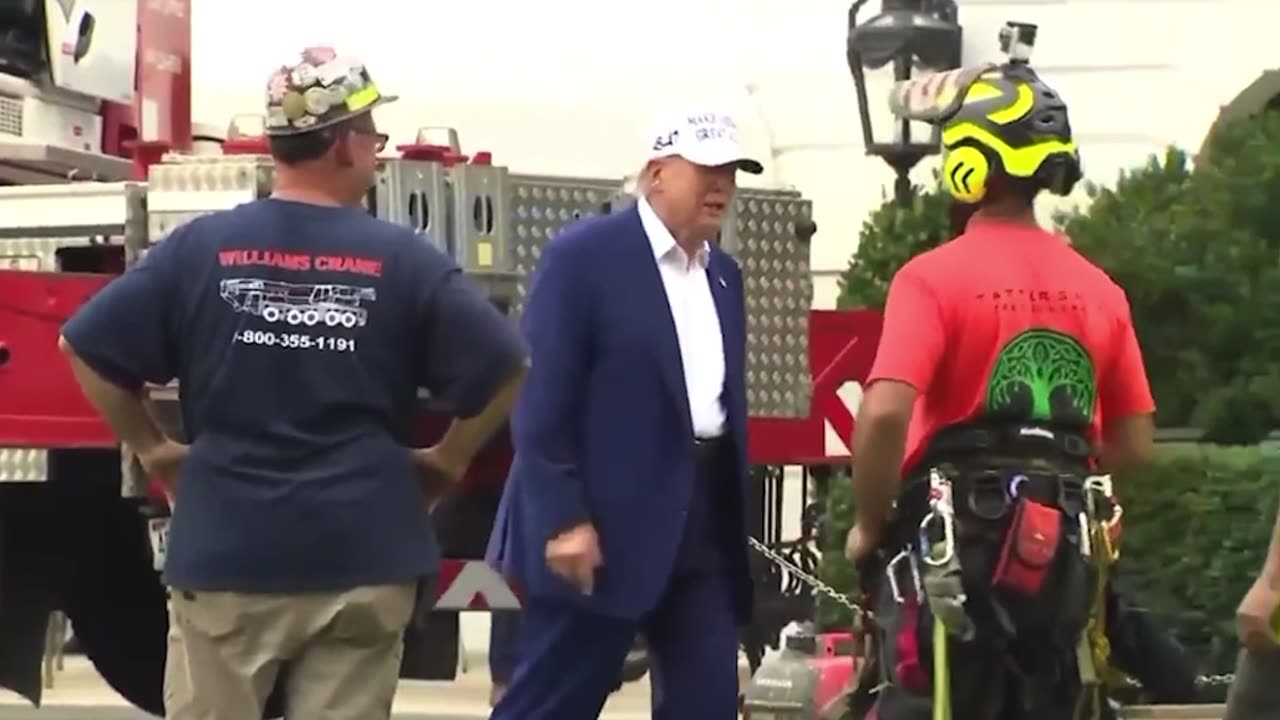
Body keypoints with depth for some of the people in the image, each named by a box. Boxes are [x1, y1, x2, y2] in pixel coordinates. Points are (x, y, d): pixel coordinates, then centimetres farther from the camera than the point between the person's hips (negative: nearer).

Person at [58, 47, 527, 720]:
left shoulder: (200, 247, -1)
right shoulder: (404, 259, -3)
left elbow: (87, 347, 0)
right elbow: (503, 366, -4)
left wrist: (153, 449, 12)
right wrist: (446, 458, 11)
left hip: (225, 550, 1)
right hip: (363, 557, 0)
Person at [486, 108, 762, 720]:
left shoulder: (723, 274, 15)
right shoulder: (583, 256, -9)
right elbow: (541, 400, -13)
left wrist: (735, 524, 15)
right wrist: (563, 519, -19)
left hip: (703, 523, 7)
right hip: (601, 526, -7)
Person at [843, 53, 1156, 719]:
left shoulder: (934, 277, -10)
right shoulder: (1098, 290, 7)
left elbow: (885, 413, -22)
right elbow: (1135, 444, 10)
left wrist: (870, 524, -7)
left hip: (950, 546, -5)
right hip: (1058, 555, 5)